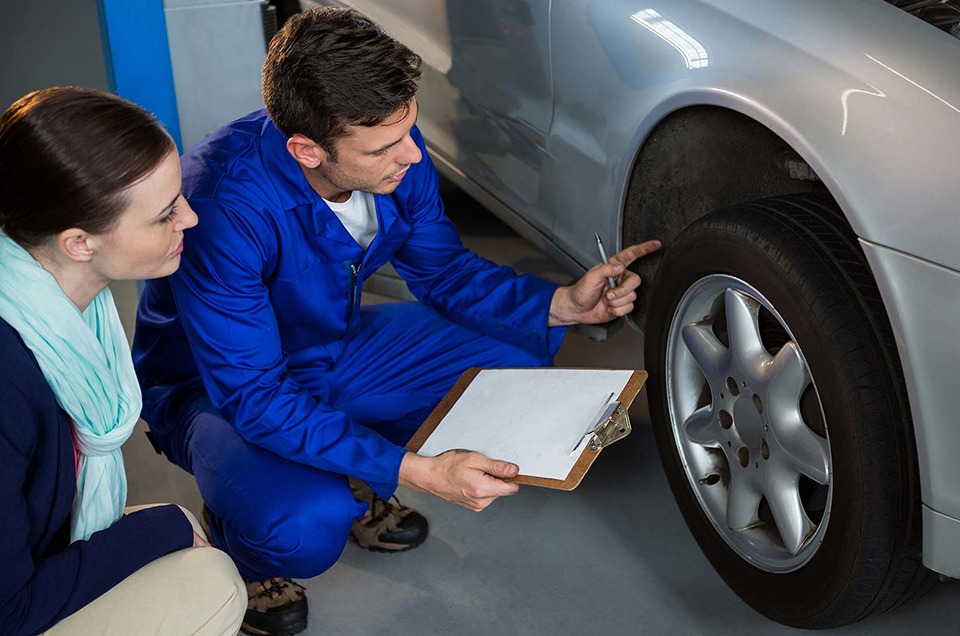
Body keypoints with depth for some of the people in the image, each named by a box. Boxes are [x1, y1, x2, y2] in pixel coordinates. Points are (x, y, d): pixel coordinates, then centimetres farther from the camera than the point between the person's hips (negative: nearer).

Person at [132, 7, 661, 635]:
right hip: (217, 385, -6)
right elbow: (253, 395, -34)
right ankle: (239, 544, 3)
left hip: (340, 347, 6)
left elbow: (445, 270, -1)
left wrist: (563, 304, -18)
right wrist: (416, 471, -41)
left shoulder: (392, 152, -18)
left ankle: (352, 480, 11)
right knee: (308, 529, -35)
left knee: (519, 380, -9)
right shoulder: (224, 205, -37)